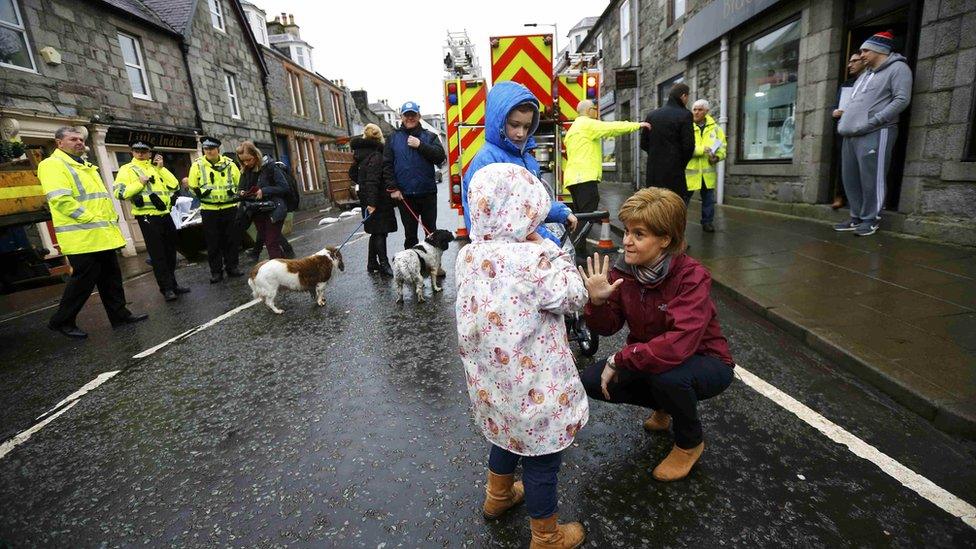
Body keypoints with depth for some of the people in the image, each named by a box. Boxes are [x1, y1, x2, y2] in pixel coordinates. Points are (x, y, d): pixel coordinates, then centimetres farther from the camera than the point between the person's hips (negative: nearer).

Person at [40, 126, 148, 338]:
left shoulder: (86, 166, 22)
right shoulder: (53, 164, -7)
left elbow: (102, 196, 25)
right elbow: (61, 200, -19)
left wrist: (112, 217, 10)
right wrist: (91, 219, -20)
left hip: (103, 234, 9)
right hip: (82, 236, -9)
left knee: (111, 276, 10)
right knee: (84, 278, -4)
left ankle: (119, 314, 17)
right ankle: (61, 321, 11)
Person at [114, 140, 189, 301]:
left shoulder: (157, 168, 17)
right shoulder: (127, 169, 2)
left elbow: (174, 185, 4)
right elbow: (120, 193, -8)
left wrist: (161, 168, 0)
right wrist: (139, 183, -14)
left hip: (165, 214, 5)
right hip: (147, 216, -5)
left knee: (170, 251, 11)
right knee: (157, 254, -3)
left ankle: (172, 283, 23)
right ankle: (166, 289, 2)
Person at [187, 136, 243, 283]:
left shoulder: (229, 163, 5)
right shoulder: (198, 165, 3)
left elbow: (239, 182, 13)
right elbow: (192, 186, 8)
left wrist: (235, 193, 3)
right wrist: (200, 192, -4)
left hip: (230, 208, 1)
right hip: (209, 210, -1)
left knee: (232, 239, 6)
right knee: (213, 242, 3)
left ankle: (232, 267, 19)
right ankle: (216, 271, 12)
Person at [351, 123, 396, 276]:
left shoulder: (360, 155, 12)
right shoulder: (376, 155, -14)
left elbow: (353, 174, 23)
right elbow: (372, 181, -22)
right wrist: (372, 203, -26)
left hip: (365, 199, 8)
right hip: (378, 200, -8)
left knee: (375, 232, 15)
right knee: (380, 232, -6)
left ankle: (372, 263, 22)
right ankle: (384, 265, -6)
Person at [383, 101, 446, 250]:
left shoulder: (429, 137, 6)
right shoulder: (393, 138, 8)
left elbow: (440, 157, -7)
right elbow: (387, 165, 3)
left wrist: (420, 145, -14)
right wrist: (393, 188, -6)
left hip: (427, 193, 0)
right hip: (404, 195, 0)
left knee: (431, 230, 9)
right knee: (410, 233, 8)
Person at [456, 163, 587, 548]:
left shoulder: (468, 256, -4)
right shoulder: (534, 259, -25)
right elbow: (574, 297, -16)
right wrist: (549, 248, -8)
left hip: (491, 380, 7)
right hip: (531, 386, -7)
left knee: (508, 433, 32)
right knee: (540, 457, 14)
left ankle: (498, 496, 56)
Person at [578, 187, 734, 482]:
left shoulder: (692, 277, -28)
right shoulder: (624, 270, -12)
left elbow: (678, 346, -39)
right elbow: (608, 327, -8)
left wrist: (618, 360, -31)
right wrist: (598, 302, -29)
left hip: (704, 361, -5)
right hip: (649, 359, 5)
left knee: (667, 375, -37)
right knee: (592, 380, -12)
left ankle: (691, 442, 0)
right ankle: (663, 406, 17)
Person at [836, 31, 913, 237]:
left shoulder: (898, 68, 1)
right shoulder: (866, 74, 26)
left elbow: (902, 100, -10)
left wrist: (872, 121, -18)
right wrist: (844, 120, 13)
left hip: (874, 134, -8)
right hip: (851, 135, 8)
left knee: (870, 179, -8)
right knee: (851, 179, 7)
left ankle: (871, 220, -1)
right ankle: (857, 218, 14)